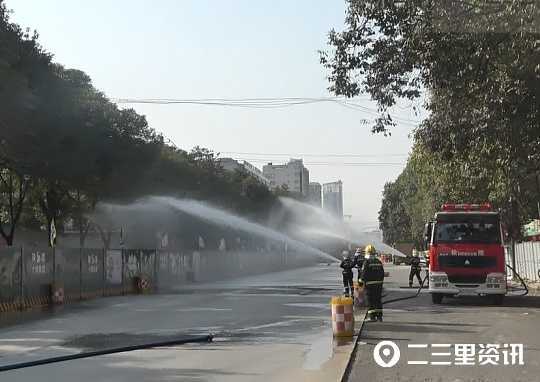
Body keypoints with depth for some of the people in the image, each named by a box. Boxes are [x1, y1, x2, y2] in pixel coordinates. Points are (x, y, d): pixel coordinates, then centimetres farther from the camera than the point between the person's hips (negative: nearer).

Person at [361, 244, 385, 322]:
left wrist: (363, 282, -4)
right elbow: (382, 273, 13)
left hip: (370, 283, -5)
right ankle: (379, 316, 14)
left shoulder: (367, 262, -10)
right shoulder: (379, 262, 8)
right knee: (378, 299, 13)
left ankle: (372, 316, -2)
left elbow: (364, 274, -13)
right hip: (379, 283, 5)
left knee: (371, 301, 0)